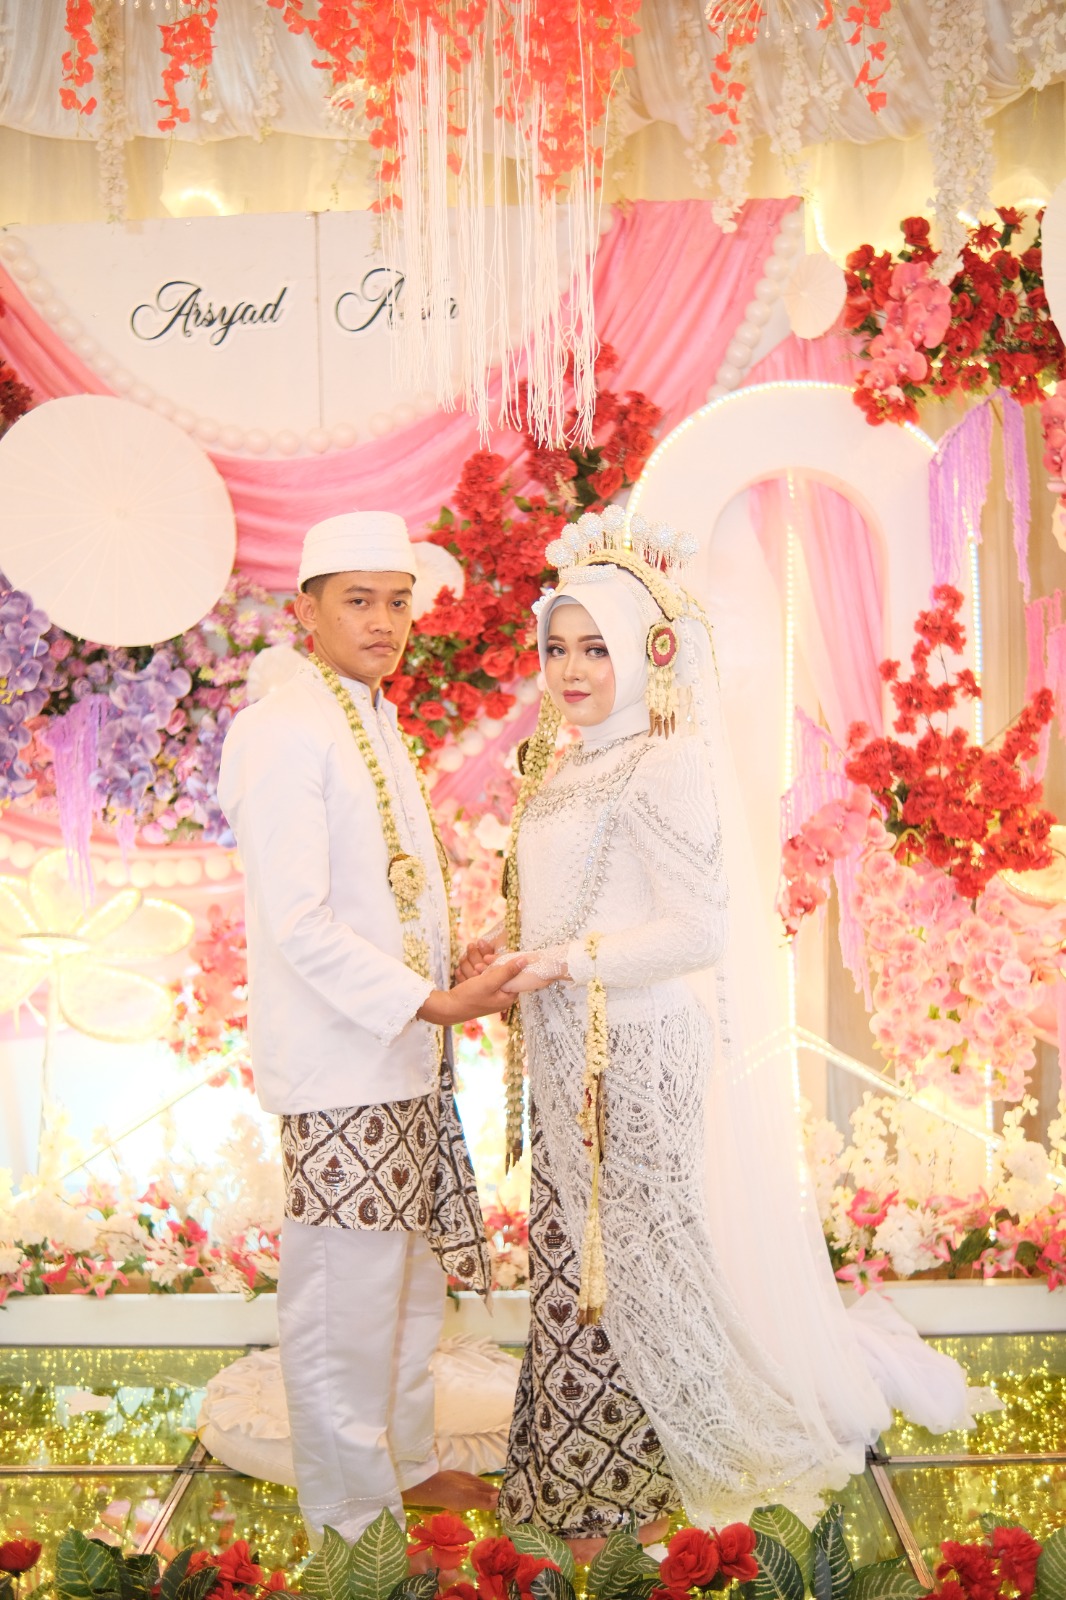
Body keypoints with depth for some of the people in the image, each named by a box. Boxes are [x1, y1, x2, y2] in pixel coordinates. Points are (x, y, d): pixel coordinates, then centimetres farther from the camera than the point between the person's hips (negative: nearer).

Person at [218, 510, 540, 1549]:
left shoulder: (376, 725, 14)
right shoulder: (283, 732, -15)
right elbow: (298, 922, -21)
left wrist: (461, 971, 9)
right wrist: (426, 1002, -21)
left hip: (404, 1056, 10)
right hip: (338, 1069, -9)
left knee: (411, 1278, 20)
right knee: (345, 1295, 3)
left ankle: (404, 1464, 38)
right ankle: (348, 1513, 21)